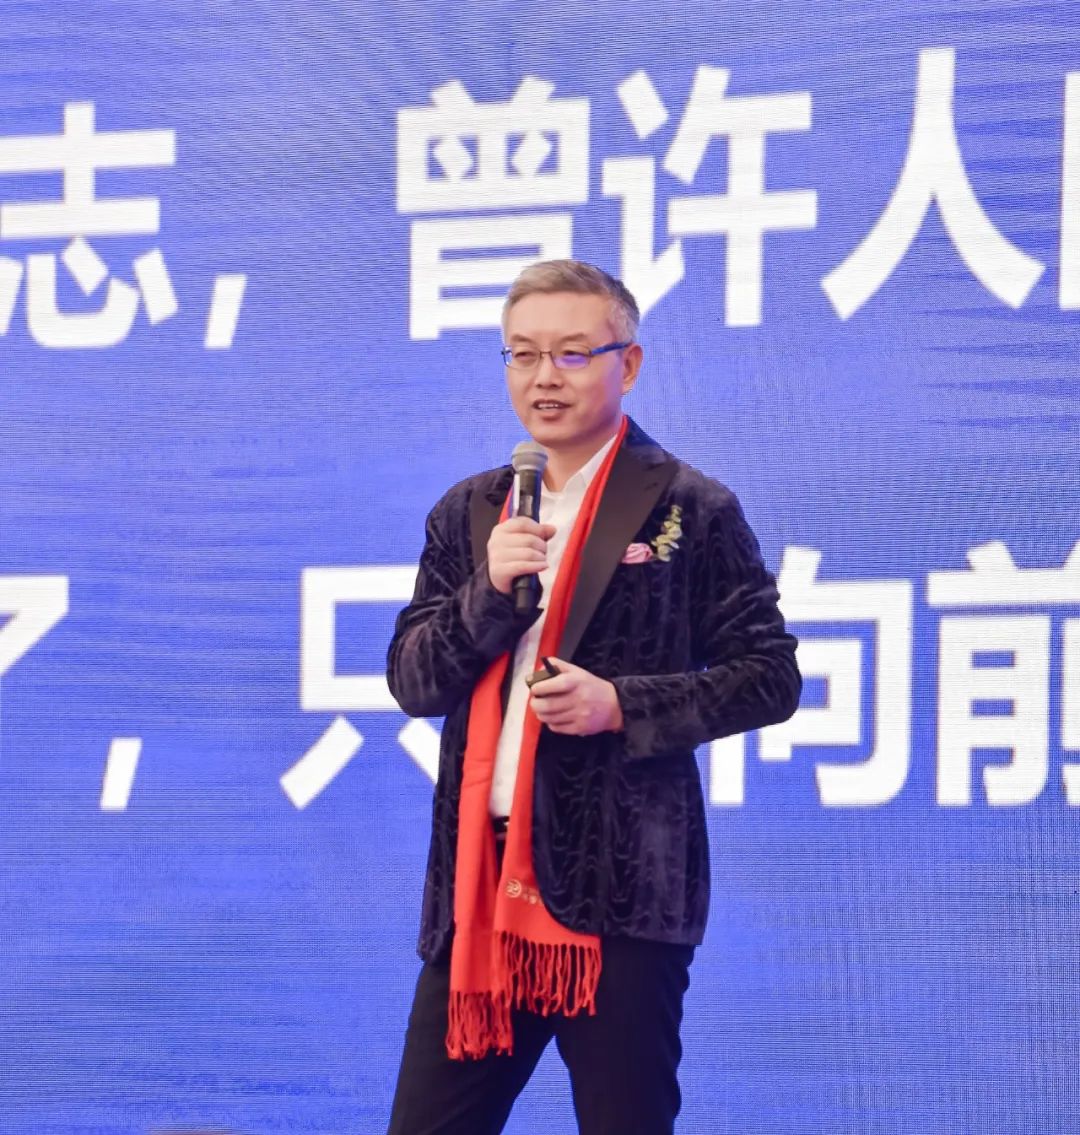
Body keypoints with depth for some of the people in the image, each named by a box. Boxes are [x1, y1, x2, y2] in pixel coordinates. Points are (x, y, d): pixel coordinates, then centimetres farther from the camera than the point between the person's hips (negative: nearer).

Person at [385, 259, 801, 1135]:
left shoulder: (691, 511, -1)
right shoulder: (467, 514, 13)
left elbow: (769, 676, -2)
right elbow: (411, 682, 8)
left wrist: (624, 705, -14)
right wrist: (489, 594, -9)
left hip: (621, 891, -5)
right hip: (478, 884, 5)